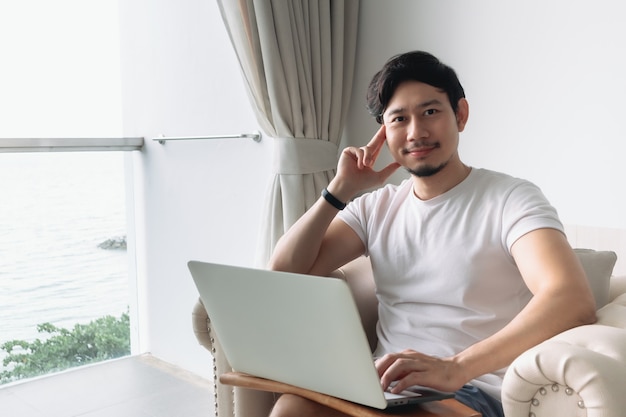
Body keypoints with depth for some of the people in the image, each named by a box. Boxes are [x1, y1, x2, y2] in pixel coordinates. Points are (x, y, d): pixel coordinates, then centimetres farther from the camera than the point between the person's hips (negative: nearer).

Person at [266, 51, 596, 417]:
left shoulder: (510, 198, -5)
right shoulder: (377, 205, 13)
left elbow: (575, 301, -23)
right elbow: (284, 272, 7)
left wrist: (456, 367, -36)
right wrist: (341, 190, 0)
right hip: (387, 382, 5)